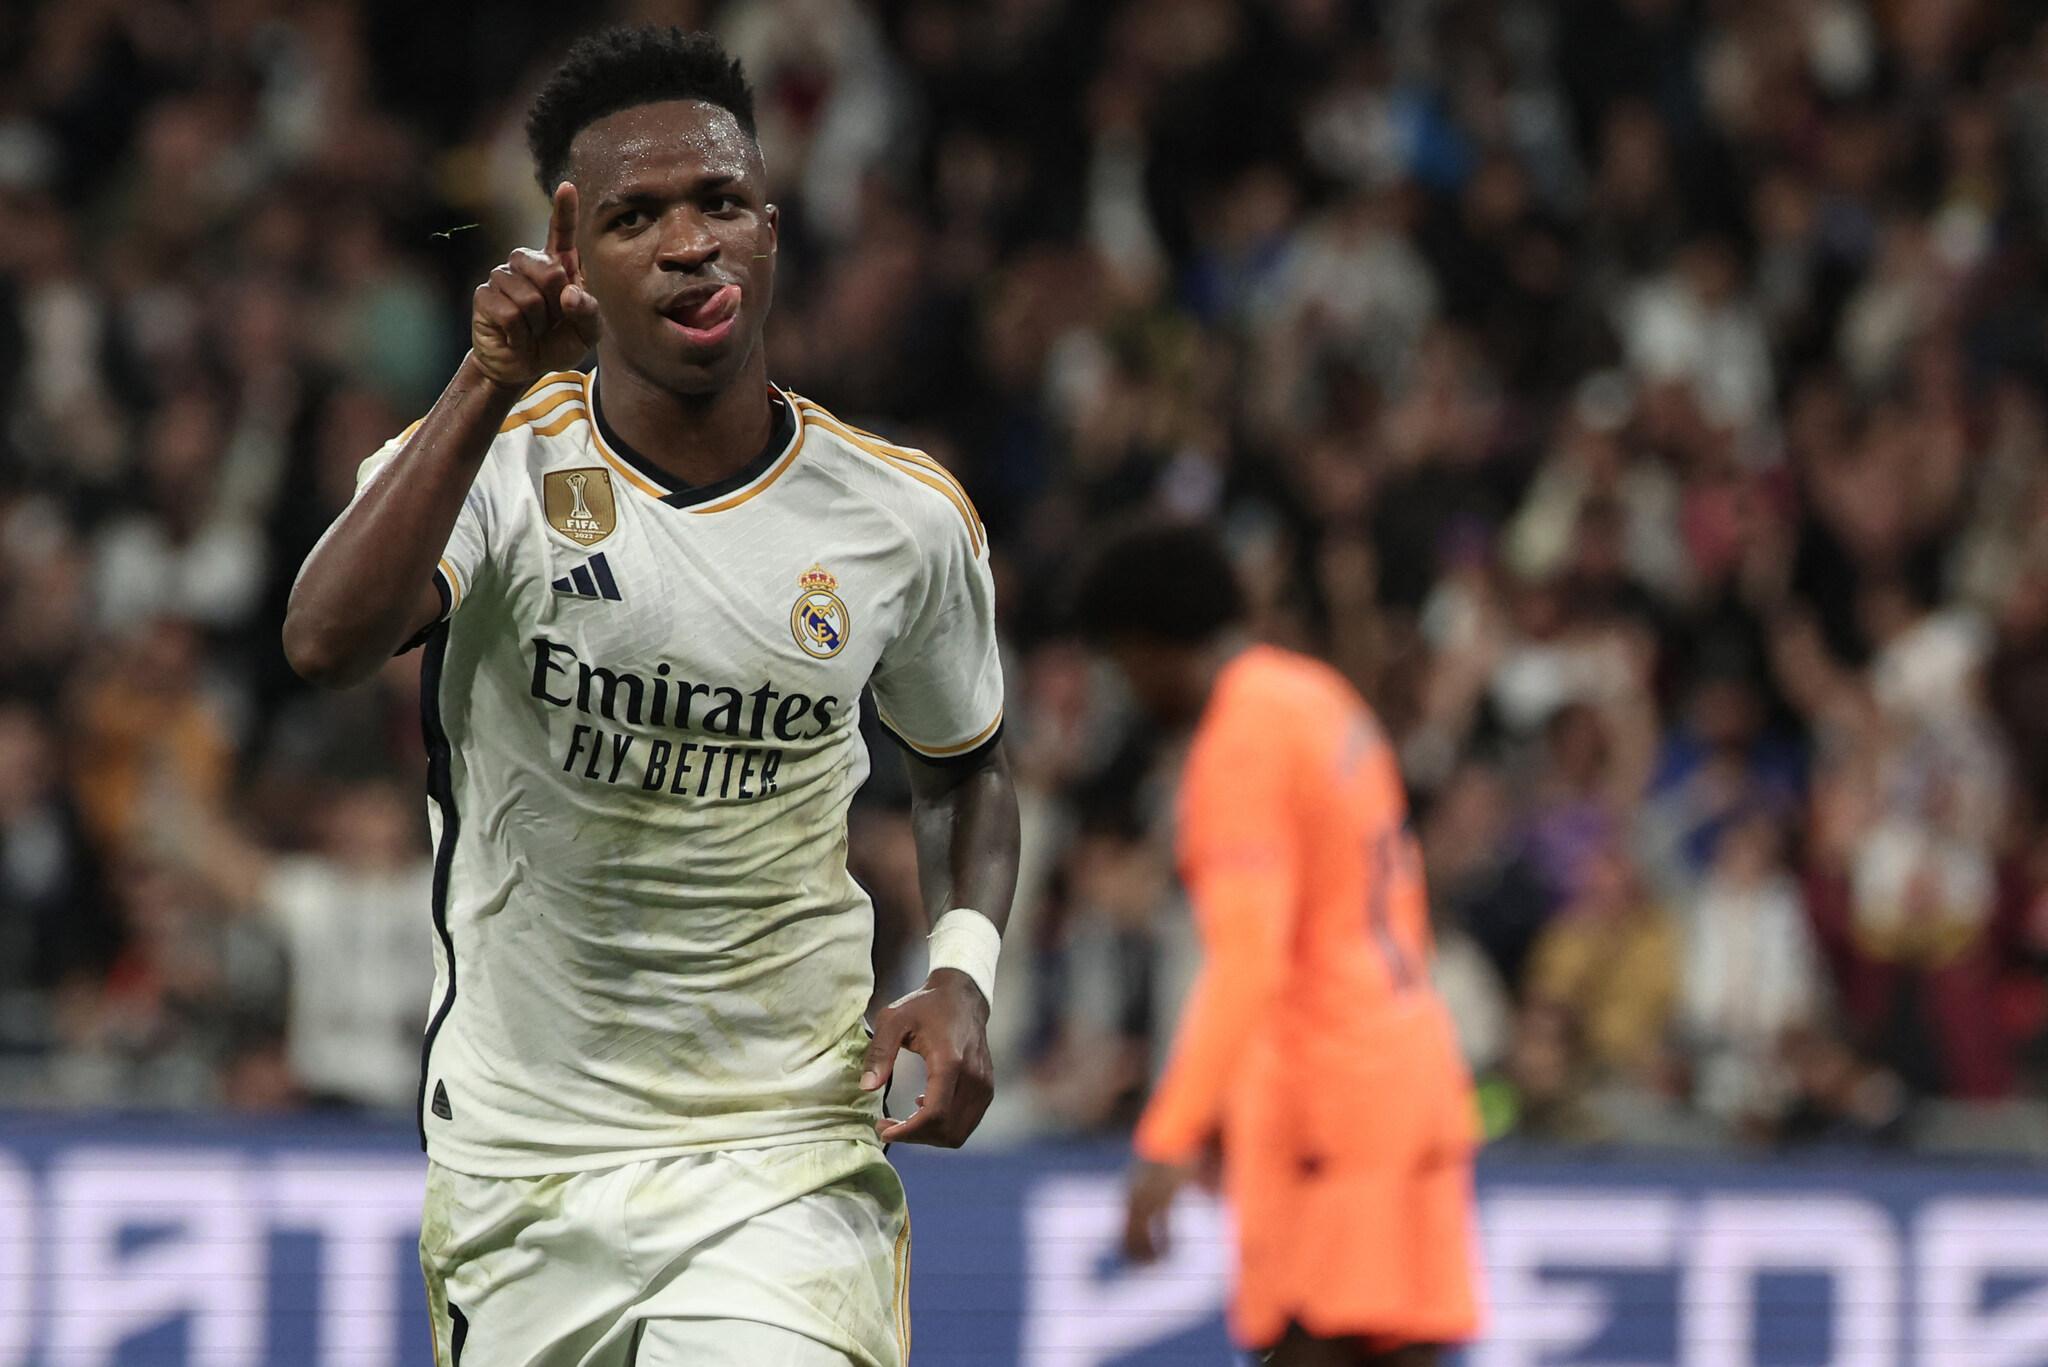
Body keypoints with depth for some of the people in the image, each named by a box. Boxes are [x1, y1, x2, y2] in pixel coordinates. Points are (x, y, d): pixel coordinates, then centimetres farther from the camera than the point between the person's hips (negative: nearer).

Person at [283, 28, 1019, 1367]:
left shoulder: (906, 517, 0)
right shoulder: (492, 463, -8)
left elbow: (965, 761, 18)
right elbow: (328, 641, -29)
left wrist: (962, 970, 0)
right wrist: (494, 383, -33)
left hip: (786, 1166, 0)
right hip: (519, 1165, 0)